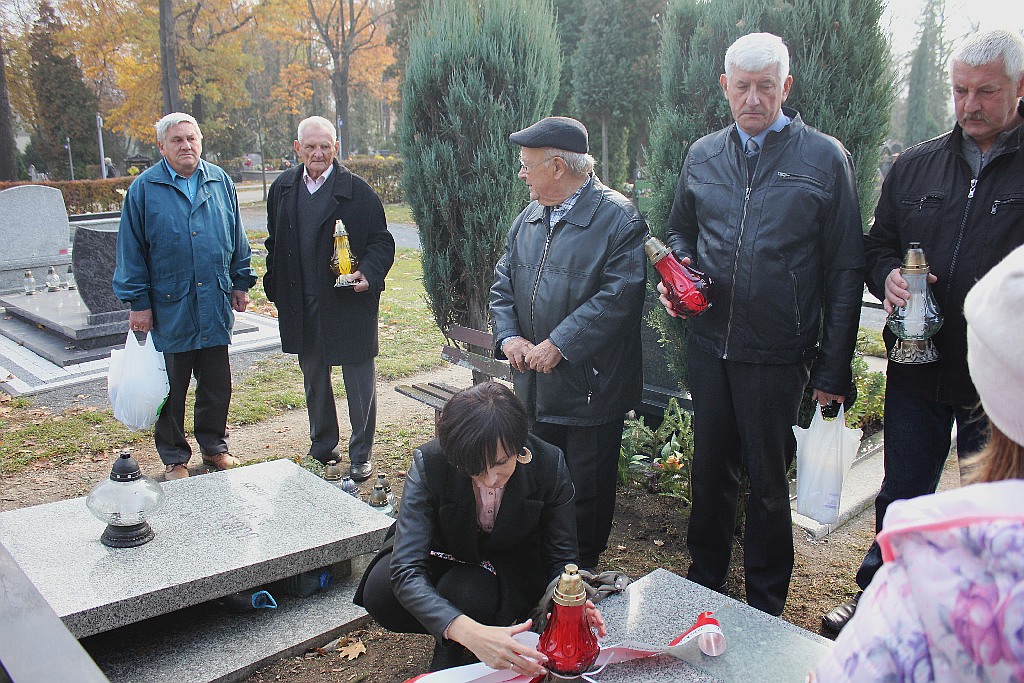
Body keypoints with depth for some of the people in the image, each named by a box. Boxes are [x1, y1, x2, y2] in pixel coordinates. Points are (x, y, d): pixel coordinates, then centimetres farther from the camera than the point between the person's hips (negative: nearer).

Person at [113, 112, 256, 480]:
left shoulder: (220, 181, 6)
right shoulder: (144, 188, -2)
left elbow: (237, 238, 13)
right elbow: (131, 249, -1)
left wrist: (241, 283, 10)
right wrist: (138, 302, -4)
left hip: (215, 304, 3)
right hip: (169, 308, -2)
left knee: (217, 383, 11)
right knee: (172, 388, 8)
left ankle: (214, 445, 29)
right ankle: (174, 457, 23)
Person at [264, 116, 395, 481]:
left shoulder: (357, 190, -8)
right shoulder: (283, 188, 7)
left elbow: (382, 241, -5)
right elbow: (275, 243, 14)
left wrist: (369, 273, -23)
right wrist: (276, 289, 7)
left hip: (350, 303, -5)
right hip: (302, 307, 5)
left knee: (359, 380, 3)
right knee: (313, 380, 18)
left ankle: (361, 454, 17)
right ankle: (322, 447, 35)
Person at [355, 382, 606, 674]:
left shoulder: (549, 464, -27)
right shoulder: (429, 464, -31)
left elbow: (561, 560, -15)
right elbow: (406, 569, -38)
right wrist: (469, 632, -54)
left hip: (510, 563, -1)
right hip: (445, 554, 1)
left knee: (468, 592, -35)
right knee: (379, 593, -27)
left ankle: (450, 654, 2)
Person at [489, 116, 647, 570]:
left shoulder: (618, 218, -13)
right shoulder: (528, 218, 10)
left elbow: (620, 295, -22)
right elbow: (503, 285, 14)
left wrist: (558, 345, -22)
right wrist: (508, 336, -4)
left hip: (591, 388, -6)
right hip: (535, 386, 7)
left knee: (587, 491, 8)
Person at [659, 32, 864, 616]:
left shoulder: (825, 158, -4)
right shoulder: (703, 156, 8)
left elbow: (844, 271, -4)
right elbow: (681, 231, 22)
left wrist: (834, 369, -7)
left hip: (778, 353, -3)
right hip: (709, 343, 4)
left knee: (768, 481, 9)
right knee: (711, 470, 16)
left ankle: (766, 607, 28)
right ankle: (704, 579, 36)